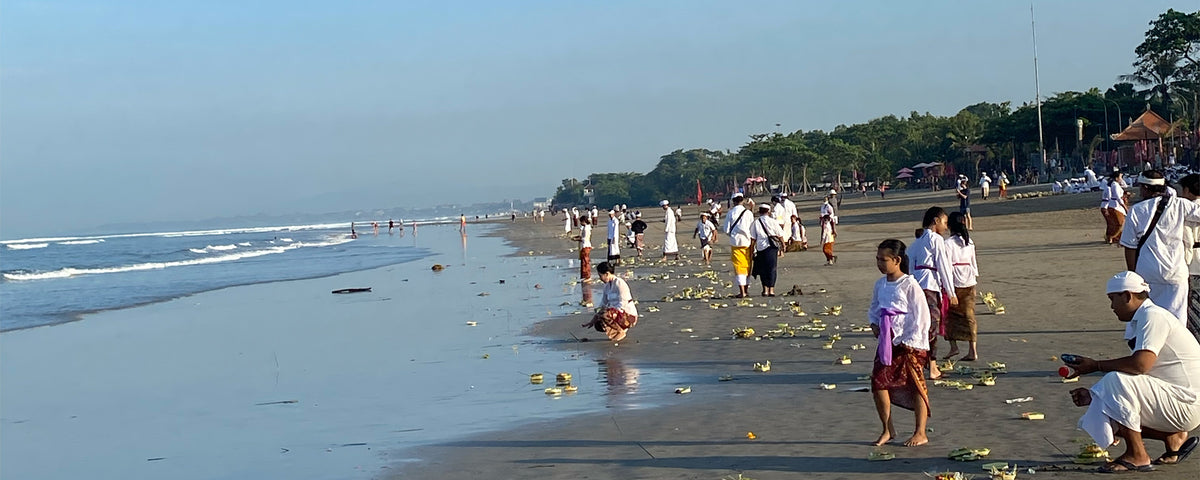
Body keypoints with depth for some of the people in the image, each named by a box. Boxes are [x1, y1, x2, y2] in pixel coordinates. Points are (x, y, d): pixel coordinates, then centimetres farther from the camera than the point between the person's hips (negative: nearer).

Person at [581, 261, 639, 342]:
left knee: (605, 316, -32)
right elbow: (603, 305, 14)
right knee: (598, 325, -10)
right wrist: (593, 321, 10)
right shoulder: (607, 286, 10)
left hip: (629, 315, -8)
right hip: (616, 313, 8)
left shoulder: (619, 284, -16)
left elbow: (622, 305, -21)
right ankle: (622, 329, 8)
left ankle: (621, 332, -9)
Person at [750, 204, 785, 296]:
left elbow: (752, 238, 0)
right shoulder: (773, 221, 1)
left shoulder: (756, 222, 1)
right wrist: (782, 248, 12)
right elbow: (780, 236, 3)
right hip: (772, 247, 0)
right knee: (772, 268, 5)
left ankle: (765, 289, 6)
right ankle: (771, 289, 1)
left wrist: (752, 250, 6)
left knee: (763, 269, 10)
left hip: (760, 248, 0)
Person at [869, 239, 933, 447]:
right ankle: (888, 430, 12)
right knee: (878, 383, -2)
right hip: (886, 342, 6)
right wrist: (874, 324, 1)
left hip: (910, 344, -6)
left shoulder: (910, 285, -14)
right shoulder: (880, 284, 7)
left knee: (915, 385, 2)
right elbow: (874, 309, 22)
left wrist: (910, 342, -14)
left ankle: (920, 433, 12)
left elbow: (921, 317, -13)